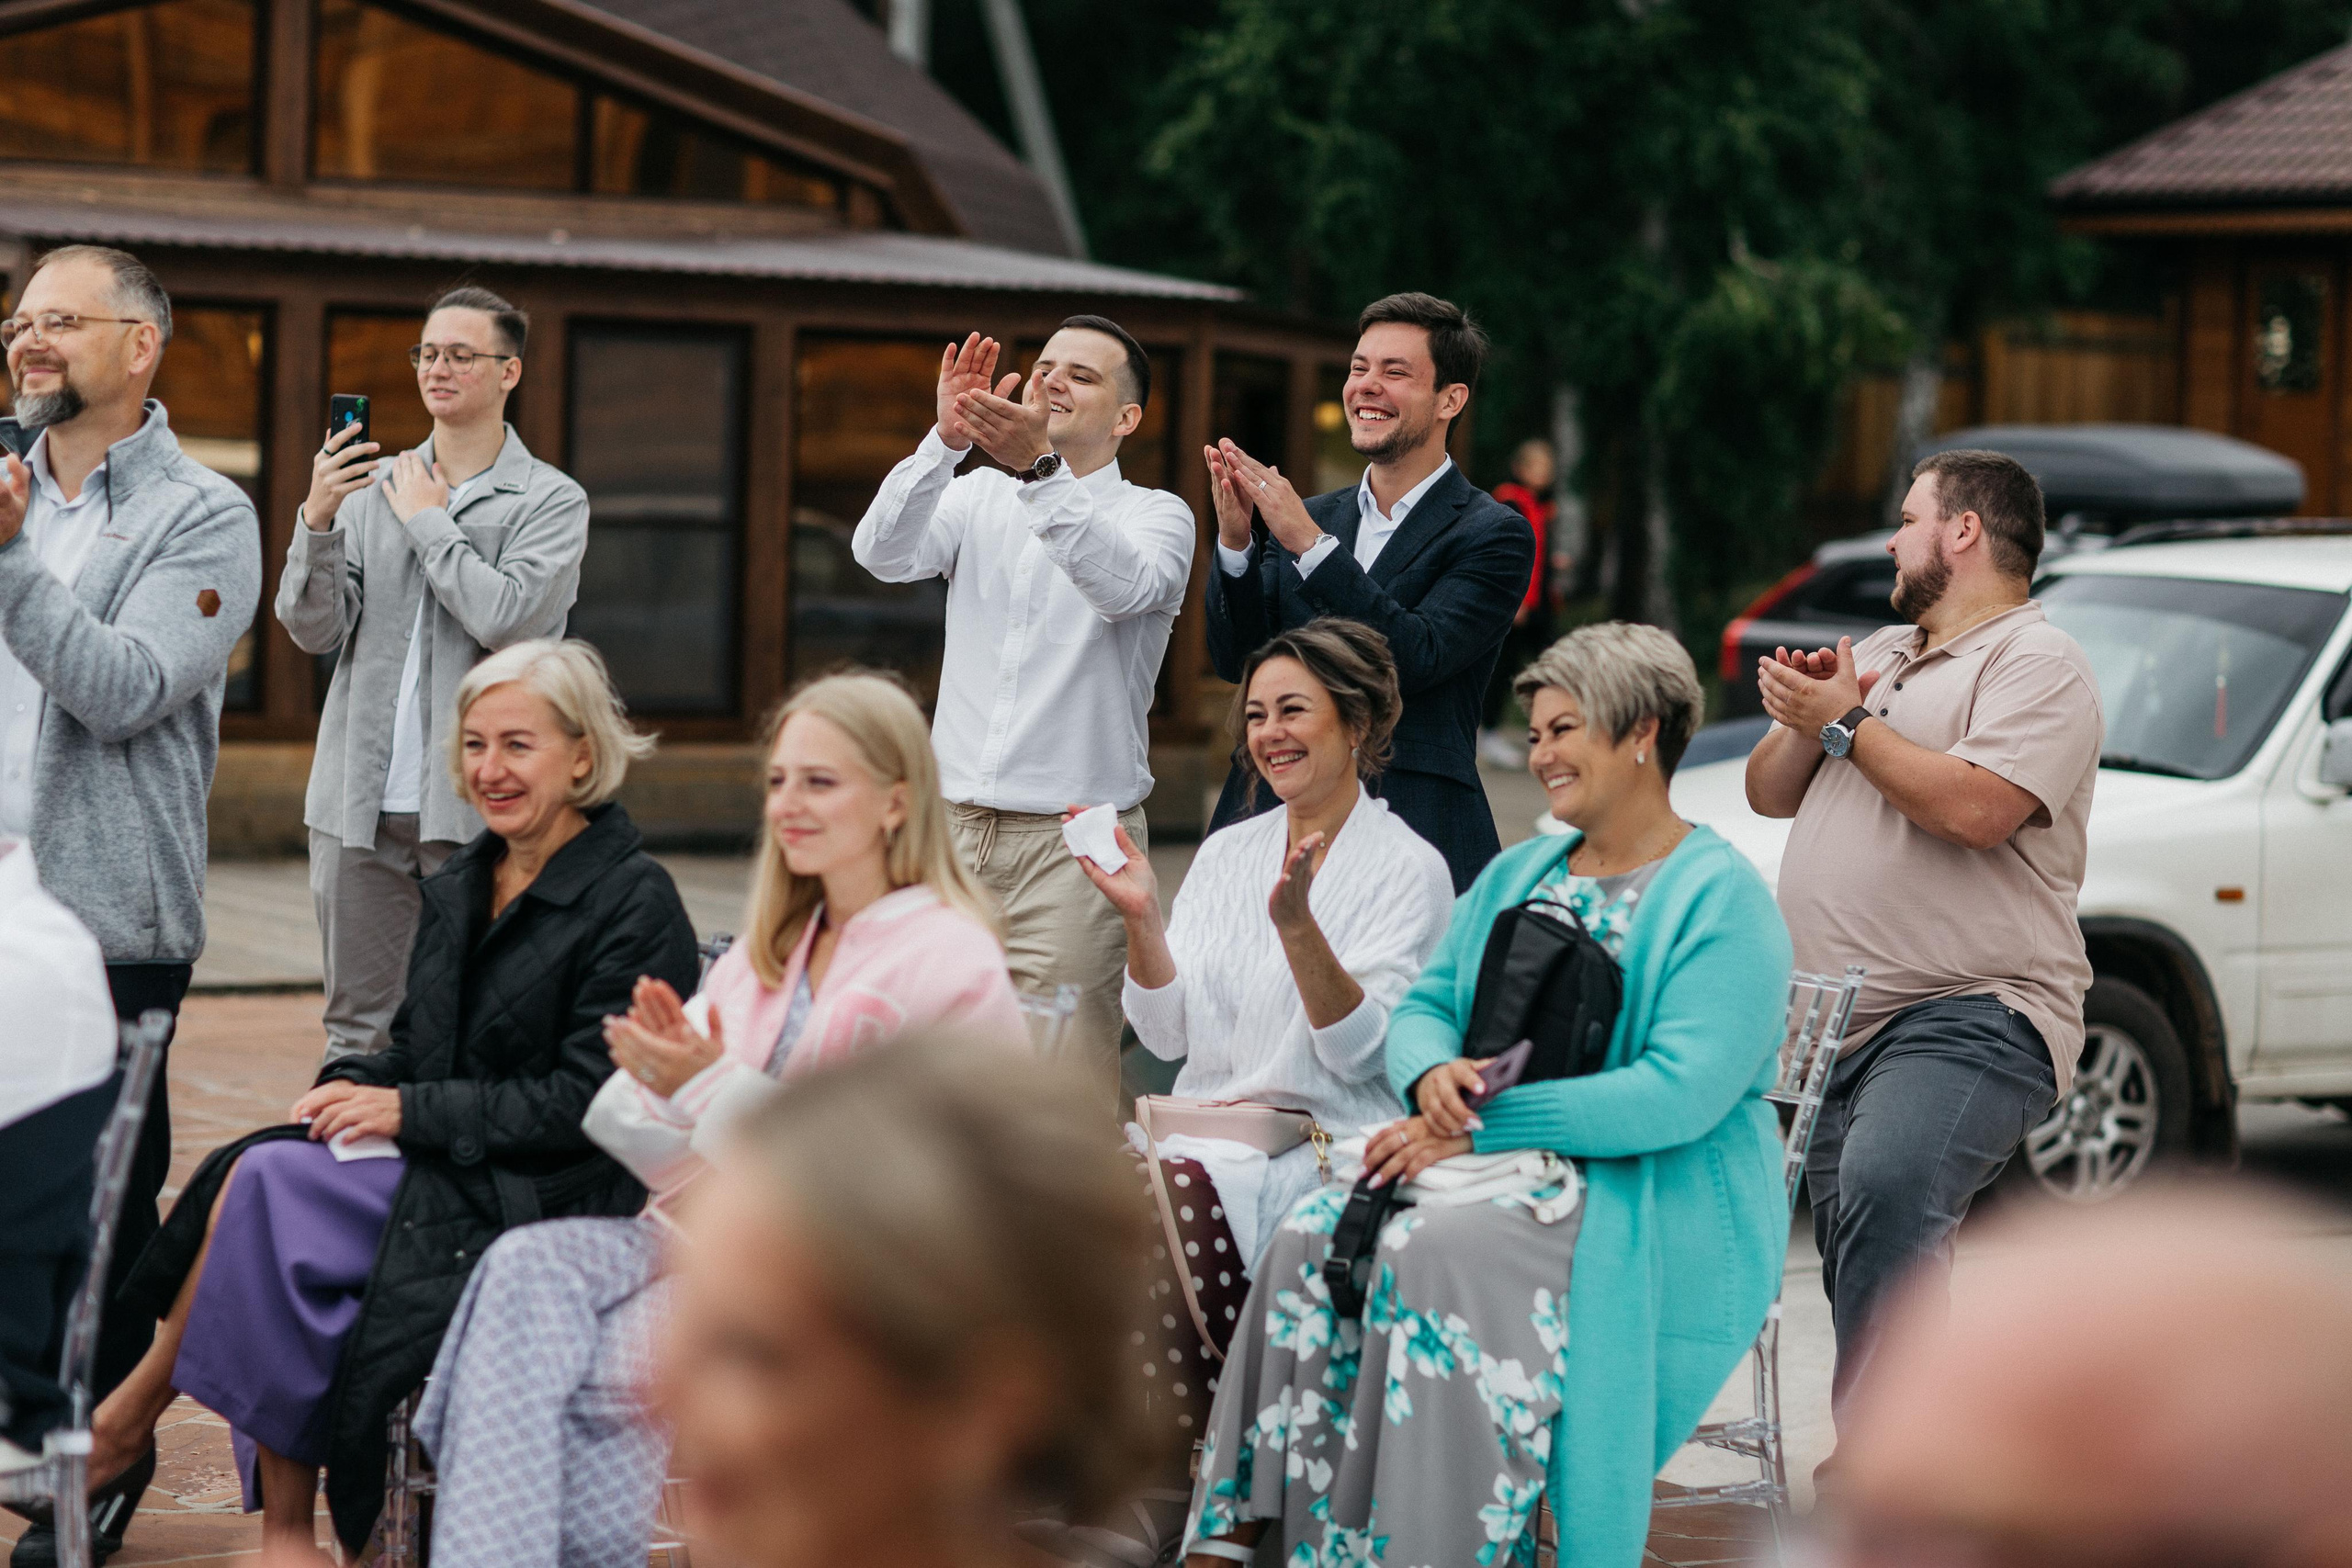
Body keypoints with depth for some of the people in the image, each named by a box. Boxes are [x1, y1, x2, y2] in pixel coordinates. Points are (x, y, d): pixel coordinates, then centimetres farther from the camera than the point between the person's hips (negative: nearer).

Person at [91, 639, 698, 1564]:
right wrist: (354, 1089, -2)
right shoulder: (457, 889, 15)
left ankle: (130, 1416, -5)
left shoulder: (634, 901, -9)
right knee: (263, 1172, -23)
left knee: (265, 1183, -23)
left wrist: (411, 1110, -16)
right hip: (439, 1174, 7)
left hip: (545, 1202, -7)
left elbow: (590, 1101, -14)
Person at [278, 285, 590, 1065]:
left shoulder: (551, 501, 3)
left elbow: (506, 618, -14)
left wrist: (429, 521, -3)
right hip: (363, 798, 3)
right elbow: (311, 628, 5)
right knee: (358, 1026, 6)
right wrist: (318, 520, -10)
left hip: (478, 804, -3)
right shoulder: (373, 485, 13)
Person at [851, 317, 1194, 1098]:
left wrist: (1039, 468, -32)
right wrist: (946, 441, -21)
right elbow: (883, 553, -6)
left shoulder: (1156, 515, 3)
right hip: (955, 828, 3)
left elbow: (1126, 586, -20)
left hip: (1074, 843, -3)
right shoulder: (978, 498, 13)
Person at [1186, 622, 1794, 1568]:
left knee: (1434, 1252, -33)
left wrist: (1481, 1128, -20)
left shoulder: (1722, 899, -7)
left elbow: (1681, 1093, -18)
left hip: (1658, 1202, -7)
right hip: (1502, 1164, 7)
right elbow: (1423, 1005, 16)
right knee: (1316, 1235, -21)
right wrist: (1433, 1075, -11)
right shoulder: (1517, 875, 18)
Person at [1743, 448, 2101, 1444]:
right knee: (1863, 1266, 7)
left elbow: (1975, 809, -20)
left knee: (1887, 1186, -32)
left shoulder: (2038, 665, -3)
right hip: (1830, 1024, 9)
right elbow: (1769, 796, 23)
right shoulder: (1879, 654, 24)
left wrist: (1847, 723, -9)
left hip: (1970, 1018, -9)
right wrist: (1802, 722, 2)